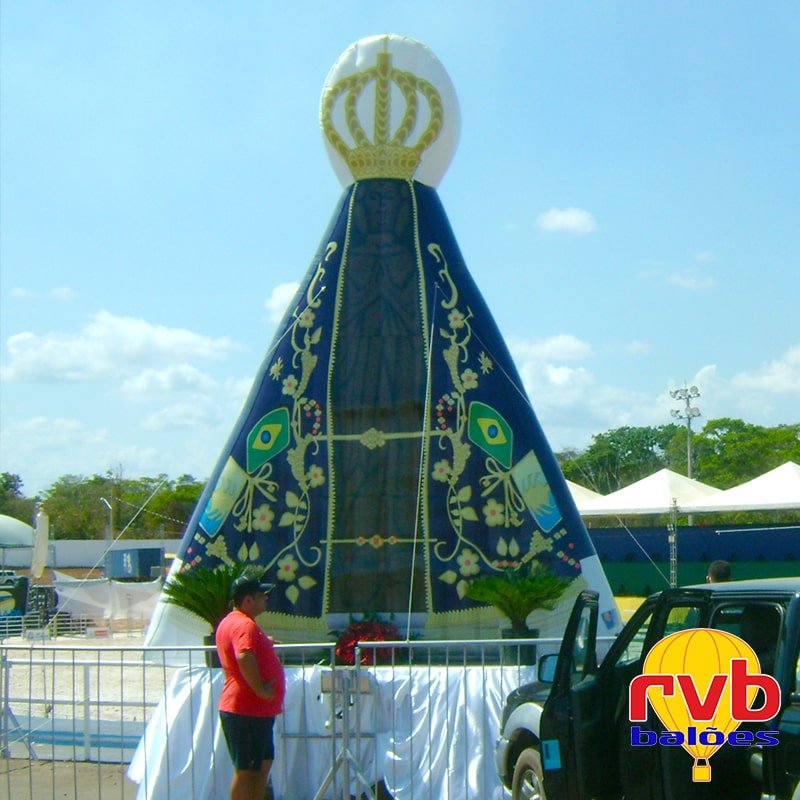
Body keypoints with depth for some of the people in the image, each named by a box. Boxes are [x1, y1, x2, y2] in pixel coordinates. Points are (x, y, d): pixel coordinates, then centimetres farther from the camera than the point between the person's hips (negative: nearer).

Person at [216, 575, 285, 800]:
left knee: (264, 763, 17)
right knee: (246, 770, -4)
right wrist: (260, 690, -29)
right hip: (248, 711, -10)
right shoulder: (245, 625, -18)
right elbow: (244, 657, -36)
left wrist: (265, 643, 32)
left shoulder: (230, 622, 15)